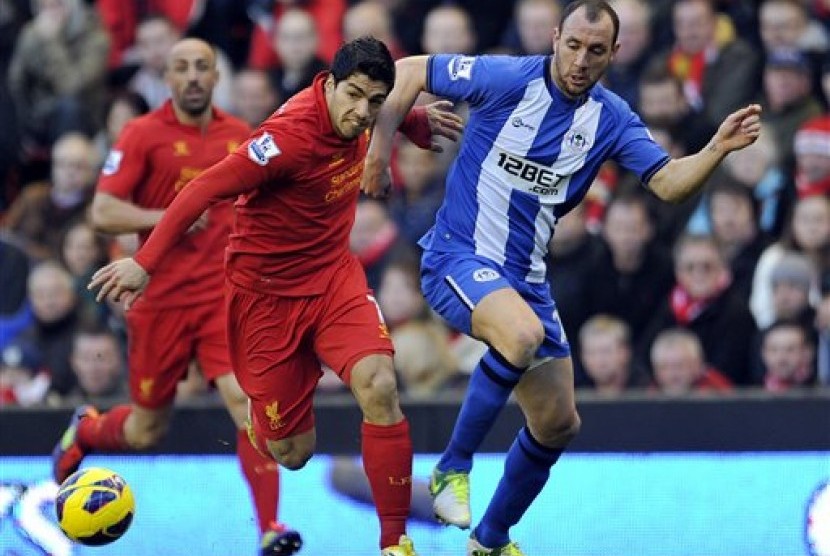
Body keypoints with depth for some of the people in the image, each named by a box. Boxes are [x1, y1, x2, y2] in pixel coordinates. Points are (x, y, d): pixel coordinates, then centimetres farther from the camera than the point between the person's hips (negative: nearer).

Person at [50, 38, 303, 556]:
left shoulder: (239, 135, 8)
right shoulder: (144, 134, -5)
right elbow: (103, 212, -12)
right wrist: (165, 218, -23)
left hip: (225, 294, 2)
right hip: (162, 299, -2)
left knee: (247, 398, -18)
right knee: (148, 429, 9)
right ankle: (85, 430, 43)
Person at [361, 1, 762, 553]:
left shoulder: (611, 118, 0)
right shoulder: (506, 79, -13)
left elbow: (669, 182, -10)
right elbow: (409, 70, -5)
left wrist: (719, 148, -27)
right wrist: (379, 150, -9)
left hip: (525, 277, 6)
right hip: (457, 257, -6)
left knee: (558, 423, 7)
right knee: (523, 335, -37)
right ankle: (454, 467, -20)